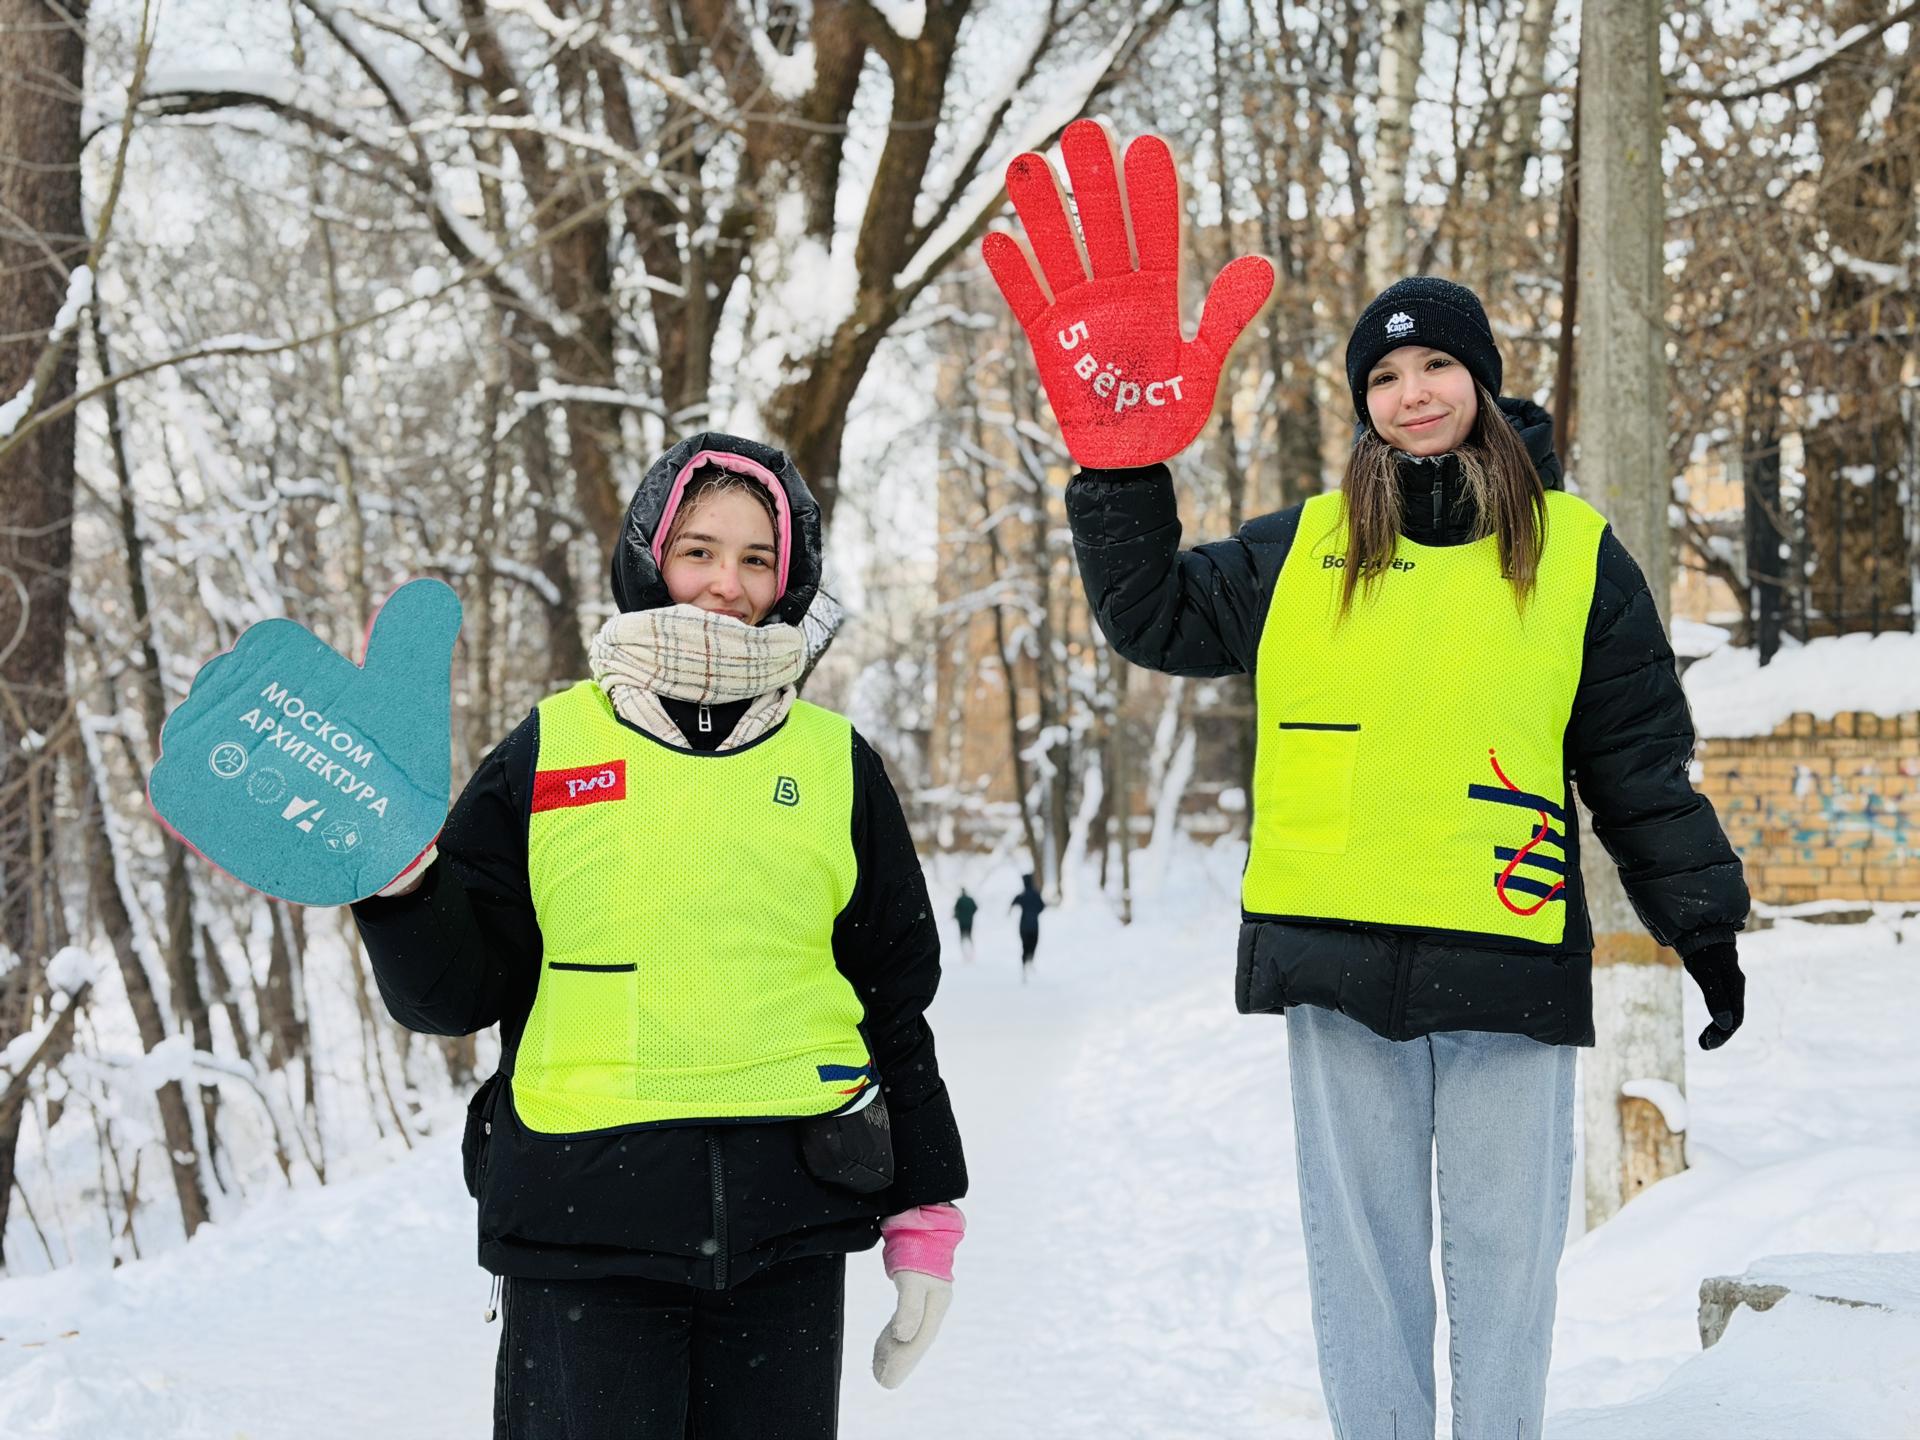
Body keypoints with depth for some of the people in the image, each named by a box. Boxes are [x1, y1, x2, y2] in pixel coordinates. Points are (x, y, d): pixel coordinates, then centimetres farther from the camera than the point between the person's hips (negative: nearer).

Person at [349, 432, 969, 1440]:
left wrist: (925, 1212, 11)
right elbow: (456, 990, 4)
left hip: (785, 1214, 2)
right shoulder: (549, 749, 5)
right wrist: (399, 884, -15)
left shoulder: (835, 763, 10)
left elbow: (894, 1006, 14)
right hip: (581, 1214, -1)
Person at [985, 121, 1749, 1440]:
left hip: (1509, 961, -1)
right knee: (1361, 1247, 10)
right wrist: (1120, 451, -3)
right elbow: (1156, 615, 10)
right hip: (1337, 956, 2)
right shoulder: (1305, 549, 9)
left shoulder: (1578, 553, 5)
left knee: (1505, 1247, 6)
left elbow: (1642, 765, 9)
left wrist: (1705, 924, 8)